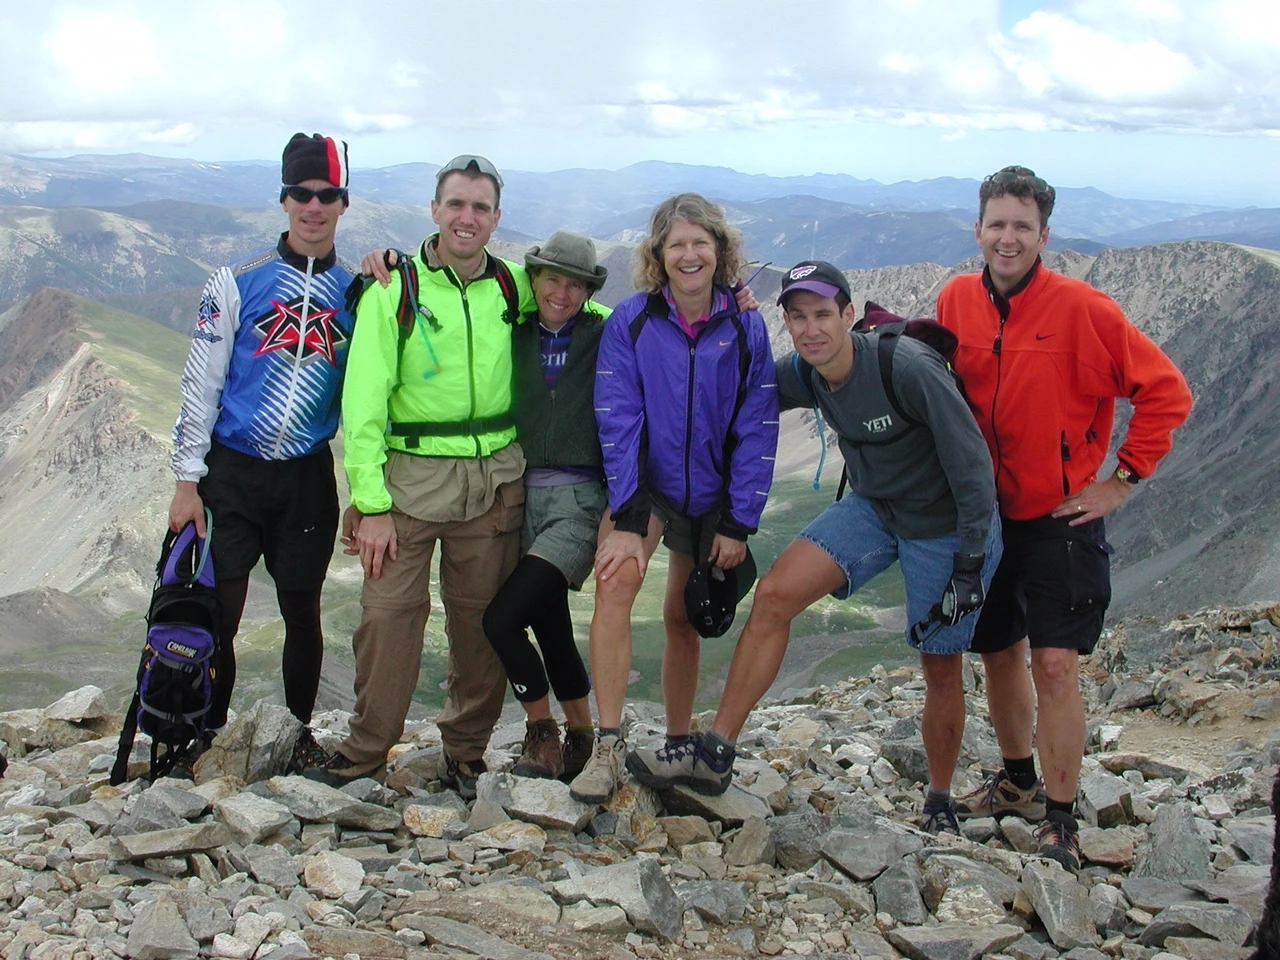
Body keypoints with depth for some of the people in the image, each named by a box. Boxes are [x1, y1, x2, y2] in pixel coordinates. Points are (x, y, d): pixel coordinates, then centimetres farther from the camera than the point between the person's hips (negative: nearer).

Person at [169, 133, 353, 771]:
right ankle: (205, 737, 15)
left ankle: (299, 735, 26)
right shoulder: (237, 284, -2)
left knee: (302, 613, 10)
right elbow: (200, 384, -1)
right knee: (217, 614, -2)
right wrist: (188, 479, -6)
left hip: (308, 478, 2)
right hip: (232, 475, -2)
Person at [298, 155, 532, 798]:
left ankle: (466, 751, 21)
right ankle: (365, 750, 10)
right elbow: (364, 400, -6)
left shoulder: (511, 286, 8)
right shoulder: (394, 290, -2)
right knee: (389, 610, -6)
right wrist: (370, 502, -13)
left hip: (493, 477, 3)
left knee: (481, 618, 6)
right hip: (411, 473, -3)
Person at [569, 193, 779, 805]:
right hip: (642, 485, -1)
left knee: (683, 618, 8)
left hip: (711, 495, 2)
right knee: (616, 580, -25)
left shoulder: (745, 329, -7)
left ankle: (679, 746, 27)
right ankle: (608, 747, -22)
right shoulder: (630, 322, -11)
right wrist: (626, 519, -21)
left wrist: (738, 523, -8)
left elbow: (757, 430, -5)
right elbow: (618, 420, -15)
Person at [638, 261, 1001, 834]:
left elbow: (972, 462, -23)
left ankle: (940, 805, 29)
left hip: (945, 525, -5)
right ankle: (715, 755, -9)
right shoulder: (804, 375, -9)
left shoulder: (907, 367, -28)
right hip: (872, 507, 5)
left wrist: (971, 562, -20)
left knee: (941, 670, 5)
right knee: (774, 594, -14)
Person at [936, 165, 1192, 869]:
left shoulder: (1080, 308, -15)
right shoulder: (956, 301, -1)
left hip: (1060, 518, -5)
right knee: (998, 653, 16)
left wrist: (1122, 479, -11)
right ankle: (1018, 781, 37)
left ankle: (1060, 820, 4)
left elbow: (1166, 391, -11)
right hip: (984, 514, 5)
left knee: (1055, 664, -8)